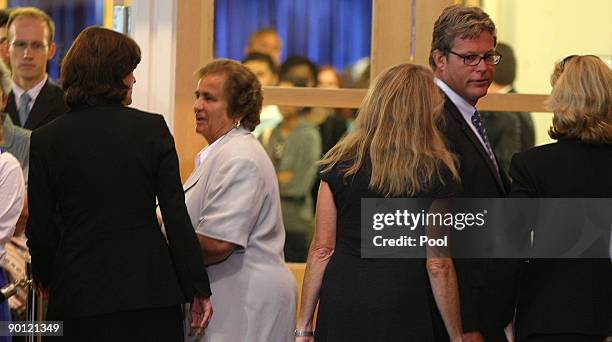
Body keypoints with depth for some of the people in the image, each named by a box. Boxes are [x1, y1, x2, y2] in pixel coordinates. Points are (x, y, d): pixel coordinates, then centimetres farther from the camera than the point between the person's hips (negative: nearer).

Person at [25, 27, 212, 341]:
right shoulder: (152, 129, -3)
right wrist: (198, 289, 0)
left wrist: (44, 276, 23)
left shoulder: (46, 140, -1)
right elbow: (177, 215, -5)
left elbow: (40, 228, 3)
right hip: (149, 284, -1)